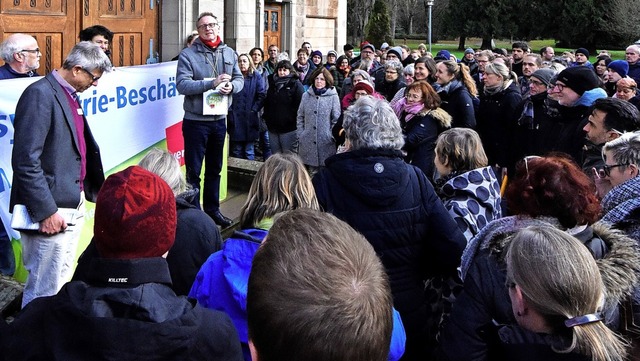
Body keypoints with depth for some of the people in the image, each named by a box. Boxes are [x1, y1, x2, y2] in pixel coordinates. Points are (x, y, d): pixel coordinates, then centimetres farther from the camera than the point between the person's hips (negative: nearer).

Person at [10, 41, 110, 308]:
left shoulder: (69, 95, 11)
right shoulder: (40, 95, -17)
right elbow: (25, 161, -22)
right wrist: (46, 211, -22)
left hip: (73, 204, 9)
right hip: (52, 211, -9)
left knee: (62, 283, 19)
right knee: (45, 290, -1)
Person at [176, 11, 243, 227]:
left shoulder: (229, 53, 6)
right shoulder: (188, 54, -9)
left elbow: (240, 79, 7)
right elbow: (182, 85, -19)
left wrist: (231, 86, -16)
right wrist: (212, 83, -27)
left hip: (219, 120, 5)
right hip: (196, 121, -5)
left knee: (214, 169, 18)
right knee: (193, 171, 1)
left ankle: (212, 209, 31)